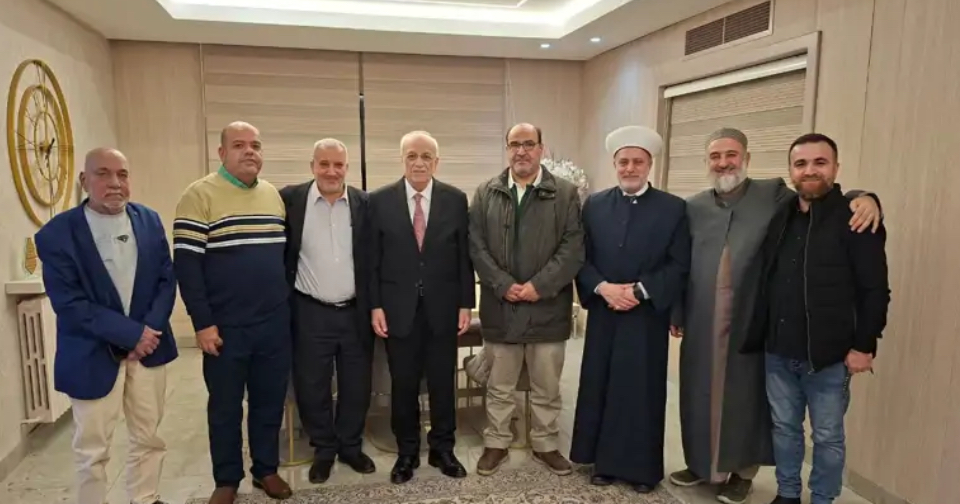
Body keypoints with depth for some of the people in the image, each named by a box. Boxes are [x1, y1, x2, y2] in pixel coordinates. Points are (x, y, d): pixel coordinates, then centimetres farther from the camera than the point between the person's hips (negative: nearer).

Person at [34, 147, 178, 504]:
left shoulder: (149, 221, 1)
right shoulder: (57, 233, -10)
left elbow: (167, 280, 1)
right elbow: (68, 303, -15)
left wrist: (149, 331, -13)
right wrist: (131, 333, -19)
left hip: (148, 346, 4)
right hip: (93, 355, -3)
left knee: (149, 438, 15)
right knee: (92, 449, 10)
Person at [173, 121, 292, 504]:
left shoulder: (275, 195, 8)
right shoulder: (200, 195, -8)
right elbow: (186, 264, -11)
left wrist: (289, 303, 12)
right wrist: (202, 323, -13)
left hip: (276, 323, 4)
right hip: (226, 326, -4)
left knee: (270, 400, 14)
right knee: (225, 406, 11)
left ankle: (266, 469, 32)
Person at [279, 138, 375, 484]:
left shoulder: (364, 203, -1)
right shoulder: (290, 199, -4)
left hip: (355, 312, 1)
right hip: (310, 313, -1)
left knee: (357, 386, 12)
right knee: (312, 387, 10)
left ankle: (351, 446, 33)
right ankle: (323, 449, 31)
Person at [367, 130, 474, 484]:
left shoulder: (455, 199, 1)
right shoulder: (380, 200, -1)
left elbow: (464, 256, 2)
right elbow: (373, 259, 0)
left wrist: (466, 304, -2)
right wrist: (375, 305, -5)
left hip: (442, 307, 1)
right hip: (399, 307, 0)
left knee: (443, 383, 11)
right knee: (403, 385, 10)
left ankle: (442, 449, 29)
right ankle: (406, 452, 28)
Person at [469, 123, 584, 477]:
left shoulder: (565, 194, 1)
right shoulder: (486, 193, 5)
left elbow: (573, 248, -6)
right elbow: (476, 246, -1)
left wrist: (539, 286, -15)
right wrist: (504, 285, -12)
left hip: (548, 307, 0)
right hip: (500, 307, 1)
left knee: (547, 387, 13)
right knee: (499, 387, 13)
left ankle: (545, 445, 30)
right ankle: (496, 444, 29)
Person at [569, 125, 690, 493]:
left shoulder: (673, 208, -1)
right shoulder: (594, 205, 7)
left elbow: (679, 266, -5)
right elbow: (581, 258, 3)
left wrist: (639, 290, -16)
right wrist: (603, 287, -13)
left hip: (648, 317, -2)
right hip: (603, 315, 2)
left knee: (643, 391, 5)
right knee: (601, 388, 7)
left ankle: (643, 467, 20)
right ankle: (604, 462, 22)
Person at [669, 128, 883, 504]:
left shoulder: (774, 195, 1)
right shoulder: (693, 207, 6)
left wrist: (863, 198, -21)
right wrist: (675, 313, 8)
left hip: (751, 323, -2)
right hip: (702, 325, 2)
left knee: (745, 396, 10)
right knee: (700, 394, 12)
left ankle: (744, 471, 29)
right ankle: (701, 462, 32)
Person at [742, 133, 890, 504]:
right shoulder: (780, 217, 7)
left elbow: (875, 290, -9)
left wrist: (864, 345, -12)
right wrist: (759, 336, 6)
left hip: (829, 355, -5)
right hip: (778, 352, 5)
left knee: (827, 437, 10)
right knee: (784, 428, 16)